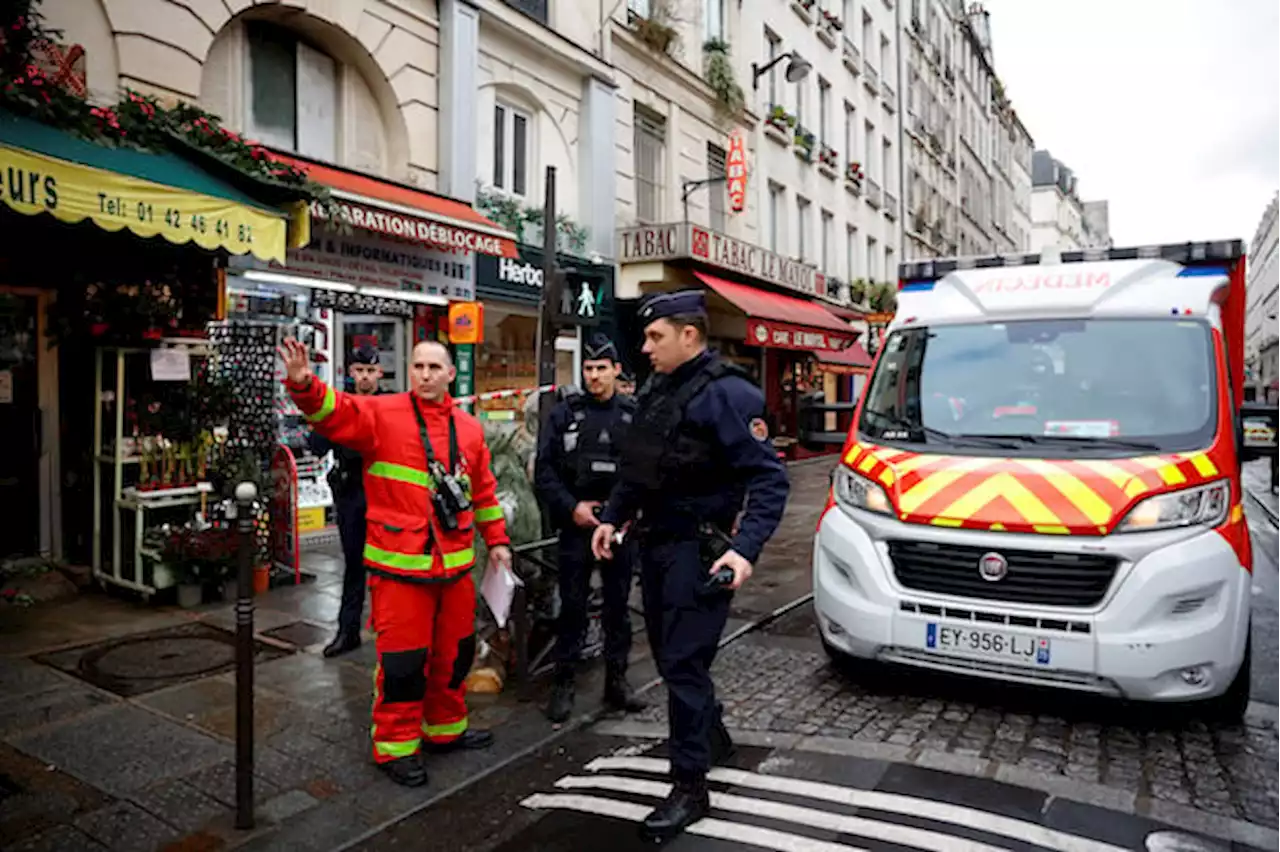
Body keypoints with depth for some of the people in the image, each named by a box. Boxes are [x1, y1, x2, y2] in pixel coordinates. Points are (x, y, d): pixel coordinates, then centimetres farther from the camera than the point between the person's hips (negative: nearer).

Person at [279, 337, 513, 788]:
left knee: (454, 651, 18)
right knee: (403, 658, 1)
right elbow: (334, 412, -21)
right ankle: (396, 746, 21)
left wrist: (496, 539, 17)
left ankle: (446, 728, 38)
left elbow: (483, 489, 16)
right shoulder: (381, 414, -5)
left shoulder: (469, 428, 9)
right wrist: (304, 384, -40)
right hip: (399, 564, -5)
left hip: (456, 563, 5)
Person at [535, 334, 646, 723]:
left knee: (618, 607, 11)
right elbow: (544, 471, -1)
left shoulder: (633, 414, 4)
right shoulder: (565, 412, 1)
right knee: (572, 608, 5)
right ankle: (563, 686, 16)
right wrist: (571, 507, -11)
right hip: (577, 525, -1)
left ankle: (617, 681, 24)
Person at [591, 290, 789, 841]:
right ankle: (712, 737, 42)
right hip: (655, 542, 9)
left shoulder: (726, 393, -16)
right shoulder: (656, 390, 10)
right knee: (668, 653, 19)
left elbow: (769, 479, -20)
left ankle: (690, 787, 10)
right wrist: (612, 517, 17)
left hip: (698, 549, -9)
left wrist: (746, 548, -29)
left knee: (683, 662, -5)